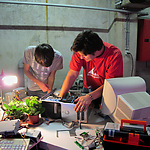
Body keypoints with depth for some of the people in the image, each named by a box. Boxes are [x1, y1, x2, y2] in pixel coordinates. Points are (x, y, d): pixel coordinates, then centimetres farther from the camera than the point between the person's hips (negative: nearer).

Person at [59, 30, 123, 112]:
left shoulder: (115, 55, -26)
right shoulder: (81, 51, -16)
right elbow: (72, 75, -13)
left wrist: (90, 97, -41)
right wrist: (60, 97, -20)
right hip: (89, 89, 3)